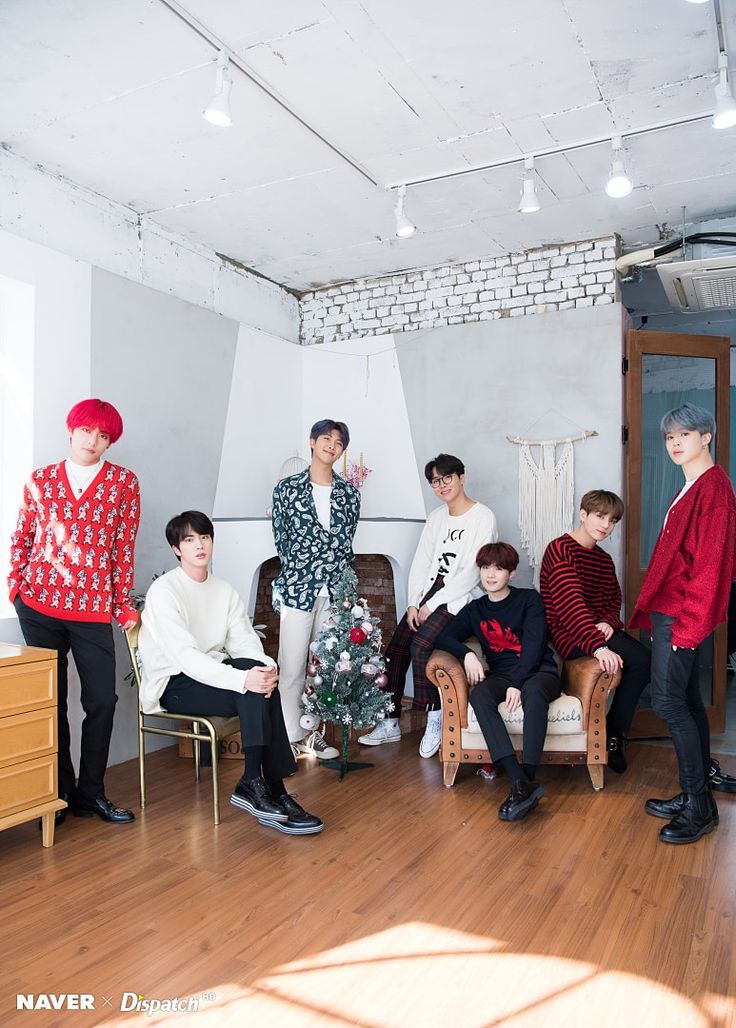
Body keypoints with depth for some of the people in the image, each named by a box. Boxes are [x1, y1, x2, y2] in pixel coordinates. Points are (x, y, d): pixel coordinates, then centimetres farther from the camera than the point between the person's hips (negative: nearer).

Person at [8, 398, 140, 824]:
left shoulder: (124, 482, 3)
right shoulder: (40, 480, 8)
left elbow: (124, 547, 2)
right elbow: (22, 537, 13)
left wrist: (124, 604, 1)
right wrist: (15, 582, 2)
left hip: (94, 608, -1)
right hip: (39, 603, 1)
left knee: (102, 700, 0)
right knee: (52, 700, 9)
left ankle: (91, 793, 18)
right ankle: (60, 793, 24)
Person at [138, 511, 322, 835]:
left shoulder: (224, 590, 10)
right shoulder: (164, 590, -12)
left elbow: (244, 640, 0)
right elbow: (185, 657, -24)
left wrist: (266, 666, -24)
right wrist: (242, 678, -37)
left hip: (210, 673, 6)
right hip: (173, 684, -6)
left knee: (262, 680, -25)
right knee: (252, 690, -28)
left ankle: (255, 784, -21)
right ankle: (254, 785, -22)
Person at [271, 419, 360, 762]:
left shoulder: (349, 493, 9)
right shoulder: (288, 488, 2)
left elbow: (347, 541, 10)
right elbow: (280, 538, 5)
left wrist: (340, 581, 2)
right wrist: (298, 575, 3)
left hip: (335, 591, 3)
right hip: (297, 589, -3)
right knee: (292, 666, 0)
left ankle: (314, 733, 22)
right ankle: (291, 736, 12)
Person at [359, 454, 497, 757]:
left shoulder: (483, 518, -9)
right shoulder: (436, 517, 14)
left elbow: (471, 573, -15)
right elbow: (420, 563, 11)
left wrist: (432, 604, -14)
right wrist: (413, 604, -2)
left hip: (460, 598, -7)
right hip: (428, 593, 7)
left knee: (420, 645, -26)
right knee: (395, 649, -4)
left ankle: (434, 719, -10)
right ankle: (390, 724, 7)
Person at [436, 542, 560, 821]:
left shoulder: (529, 599, 3)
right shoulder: (475, 609, 14)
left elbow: (534, 645, -8)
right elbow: (443, 637, 8)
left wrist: (518, 684, -22)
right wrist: (467, 654, -13)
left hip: (538, 671, -2)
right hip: (501, 674, 3)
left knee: (533, 692, -39)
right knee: (479, 696, -33)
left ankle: (527, 779, -41)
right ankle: (522, 783, -42)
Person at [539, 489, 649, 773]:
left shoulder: (604, 559, 17)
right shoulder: (560, 550, -11)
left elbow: (614, 601, 19)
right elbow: (570, 604, -23)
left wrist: (609, 623, -7)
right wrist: (598, 646, -33)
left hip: (600, 630, 8)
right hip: (569, 636, -8)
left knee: (646, 660, -16)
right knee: (641, 659, -23)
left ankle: (614, 735, -1)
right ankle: (614, 734, -6)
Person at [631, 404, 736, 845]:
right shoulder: (692, 488, 16)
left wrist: (689, 622, -21)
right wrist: (654, 609, 15)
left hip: (683, 613, -10)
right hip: (671, 610, 10)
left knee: (669, 701, -6)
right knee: (688, 700, 13)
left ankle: (699, 808, 6)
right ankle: (697, 796, 24)